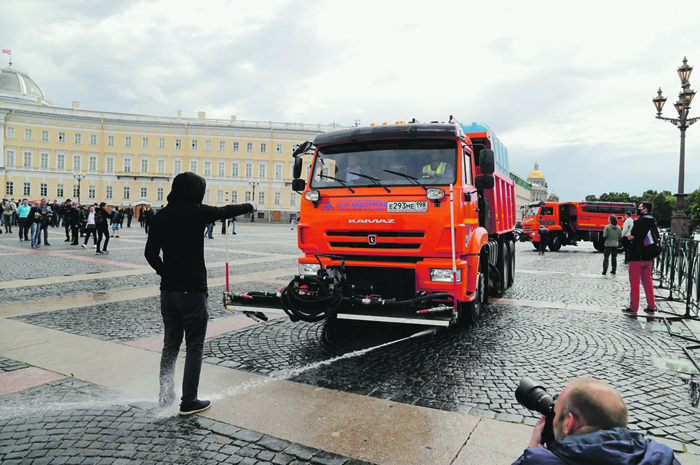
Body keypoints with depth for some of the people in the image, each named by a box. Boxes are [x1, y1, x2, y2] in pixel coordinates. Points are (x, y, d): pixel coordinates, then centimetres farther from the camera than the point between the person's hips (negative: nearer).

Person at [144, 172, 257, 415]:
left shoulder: (162, 215, 4)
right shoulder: (197, 212, -11)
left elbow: (150, 252, 5)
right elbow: (226, 211, 5)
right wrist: (250, 206, 23)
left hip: (168, 288, 6)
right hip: (192, 290, -6)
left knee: (170, 344, 17)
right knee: (194, 347, 4)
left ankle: (165, 396, 26)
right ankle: (188, 402, 8)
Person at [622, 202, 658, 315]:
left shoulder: (640, 221, -16)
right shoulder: (653, 221, 10)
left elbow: (630, 237, -17)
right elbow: (656, 236, 20)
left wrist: (629, 234, 4)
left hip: (637, 256, -8)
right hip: (648, 256, 8)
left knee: (634, 282, -1)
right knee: (647, 281, 14)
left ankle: (633, 308, 3)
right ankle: (651, 307, 18)